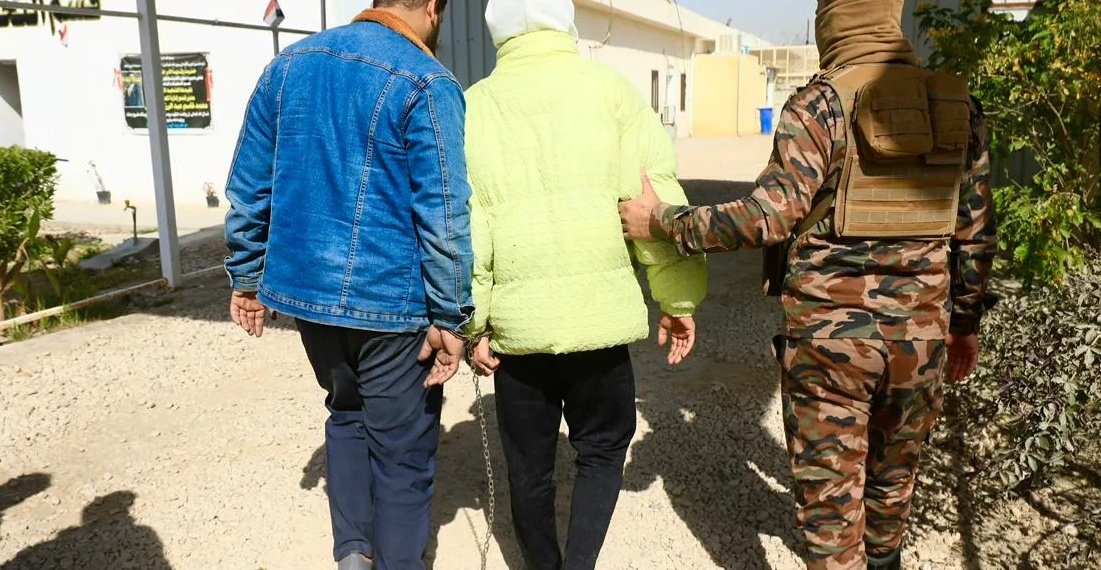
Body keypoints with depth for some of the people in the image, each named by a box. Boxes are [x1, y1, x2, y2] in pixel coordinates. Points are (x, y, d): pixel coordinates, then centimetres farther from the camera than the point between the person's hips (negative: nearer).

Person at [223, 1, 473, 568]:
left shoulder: (288, 64, 7)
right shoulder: (425, 82, -13)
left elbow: (247, 184, 9)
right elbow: (443, 216, -17)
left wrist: (246, 277, 16)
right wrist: (450, 318, -11)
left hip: (303, 287, 6)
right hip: (391, 301, -6)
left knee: (346, 413, 26)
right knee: (401, 448, 9)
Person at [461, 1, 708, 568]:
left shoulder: (474, 106, 4)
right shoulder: (610, 90, 0)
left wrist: (471, 323, 3)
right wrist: (678, 299, 3)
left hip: (516, 322, 1)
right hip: (600, 312, -1)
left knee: (529, 465, 17)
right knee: (603, 448, 20)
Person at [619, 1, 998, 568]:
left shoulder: (822, 104, -11)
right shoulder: (959, 105, 4)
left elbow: (768, 215, -17)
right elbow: (976, 230, 7)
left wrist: (665, 222, -7)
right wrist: (966, 321, 18)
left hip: (831, 331, -5)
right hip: (922, 331, 5)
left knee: (830, 492, 9)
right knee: (894, 474, 25)